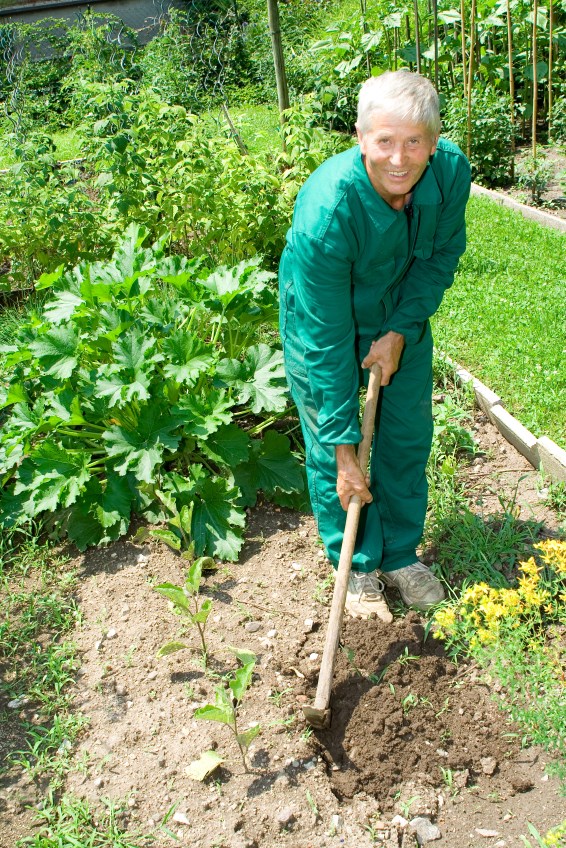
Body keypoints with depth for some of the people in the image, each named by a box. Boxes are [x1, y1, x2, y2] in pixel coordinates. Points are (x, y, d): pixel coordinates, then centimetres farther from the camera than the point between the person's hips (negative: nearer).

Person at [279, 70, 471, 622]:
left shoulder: (451, 170, -24)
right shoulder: (325, 211, -38)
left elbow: (441, 255, -4)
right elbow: (327, 340, -32)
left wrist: (400, 332, -18)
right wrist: (343, 448, -28)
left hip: (402, 320, 5)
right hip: (325, 325, -4)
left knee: (408, 437, 11)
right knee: (330, 457, 1)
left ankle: (400, 556, 32)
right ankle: (358, 568, 24)